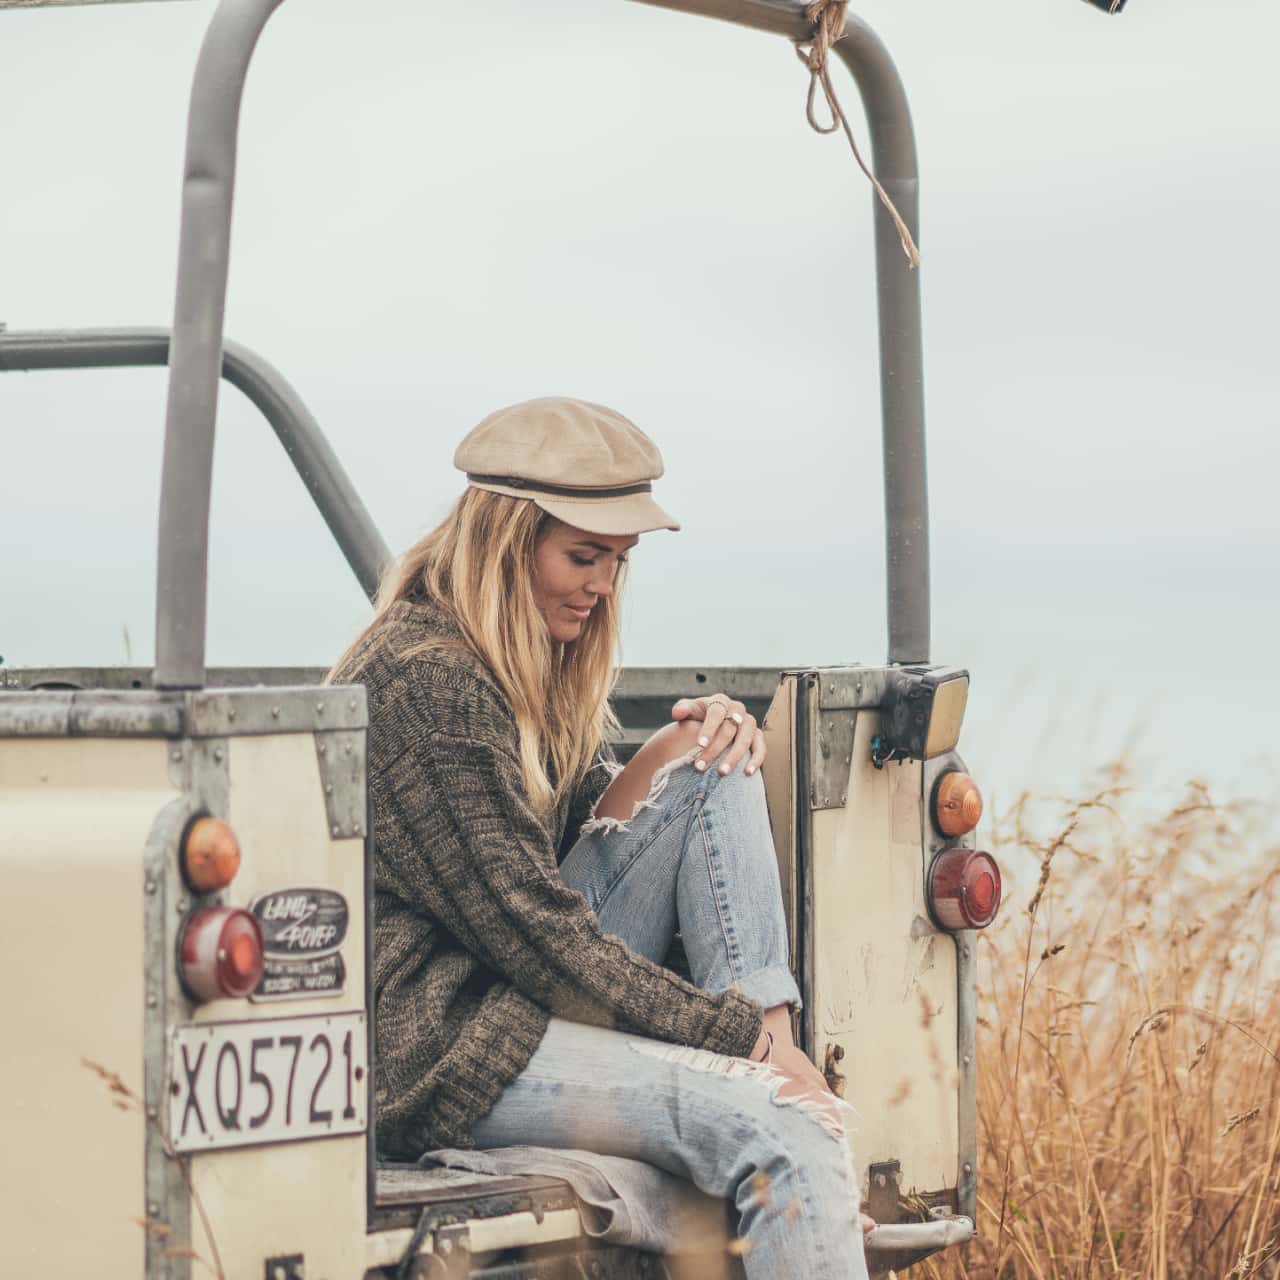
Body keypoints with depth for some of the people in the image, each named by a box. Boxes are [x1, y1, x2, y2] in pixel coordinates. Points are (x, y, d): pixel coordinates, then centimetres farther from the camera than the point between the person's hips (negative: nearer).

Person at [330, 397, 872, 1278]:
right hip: (438, 1049, -10)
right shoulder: (428, 683, -18)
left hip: (519, 986, 10)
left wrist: (681, 747, -3)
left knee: (714, 771, 4)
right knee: (784, 1131, -26)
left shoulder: (527, 667, 14)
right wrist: (732, 1033, -18)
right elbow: (529, 924, -20)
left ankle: (778, 1040, -9)